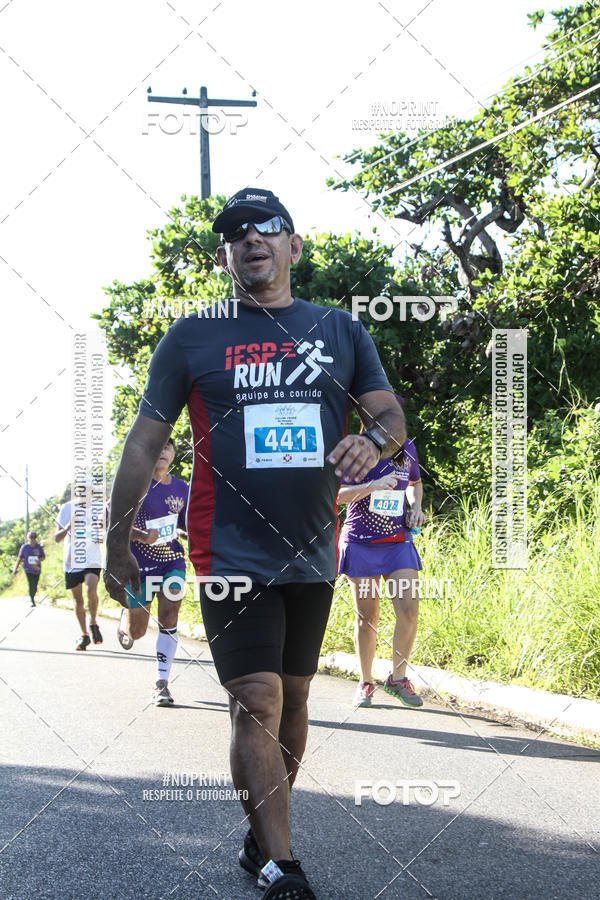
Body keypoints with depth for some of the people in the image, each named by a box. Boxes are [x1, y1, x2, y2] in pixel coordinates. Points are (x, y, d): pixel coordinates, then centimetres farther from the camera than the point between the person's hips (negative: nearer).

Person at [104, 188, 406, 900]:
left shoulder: (340, 331, 9)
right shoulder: (191, 338, 1)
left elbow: (391, 415, 8)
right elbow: (144, 444, 4)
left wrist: (373, 439, -17)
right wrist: (117, 545, 4)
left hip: (312, 553, 4)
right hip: (231, 554, -4)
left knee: (291, 700, 12)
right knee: (257, 704, -12)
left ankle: (261, 838, 27)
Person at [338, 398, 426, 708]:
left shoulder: (406, 448, 7)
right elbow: (338, 494, -13)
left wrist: (416, 505, 5)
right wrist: (373, 486, -27)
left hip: (398, 541, 3)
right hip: (361, 542, -3)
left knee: (409, 609, -12)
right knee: (367, 616, 2)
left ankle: (397, 677, 4)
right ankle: (365, 682, 18)